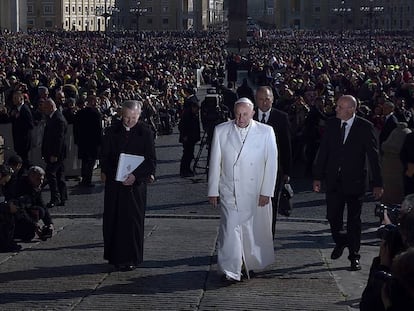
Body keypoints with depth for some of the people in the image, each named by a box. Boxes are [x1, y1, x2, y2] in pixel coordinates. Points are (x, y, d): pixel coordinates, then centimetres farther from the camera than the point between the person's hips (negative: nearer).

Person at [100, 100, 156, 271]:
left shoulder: (145, 132, -2)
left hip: (136, 183, -2)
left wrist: (136, 175, -17)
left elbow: (151, 160, -4)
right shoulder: (111, 132, 4)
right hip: (114, 183, 2)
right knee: (112, 219, 5)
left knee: (133, 220, 0)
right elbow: (104, 156, 6)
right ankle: (115, 256, 15)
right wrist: (107, 173, -9)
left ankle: (131, 259, 7)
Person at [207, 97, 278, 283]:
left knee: (253, 231, 9)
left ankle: (250, 264, 30)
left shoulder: (266, 132, 0)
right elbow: (215, 163, 4)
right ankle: (231, 272, -6)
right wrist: (213, 191, 2)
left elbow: (271, 163, 0)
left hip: (256, 194, 1)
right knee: (230, 229, -10)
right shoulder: (221, 131, 2)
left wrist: (266, 192, -5)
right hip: (229, 192, 0)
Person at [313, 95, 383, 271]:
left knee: (354, 220, 4)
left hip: (354, 181, -3)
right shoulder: (331, 124, 2)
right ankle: (340, 242, 35)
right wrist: (317, 177, 4)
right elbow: (323, 151, 7)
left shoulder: (365, 127, -8)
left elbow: (373, 156, -6)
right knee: (332, 217, 6)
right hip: (334, 180, 3)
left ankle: (354, 256, 16)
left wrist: (377, 183, -8)